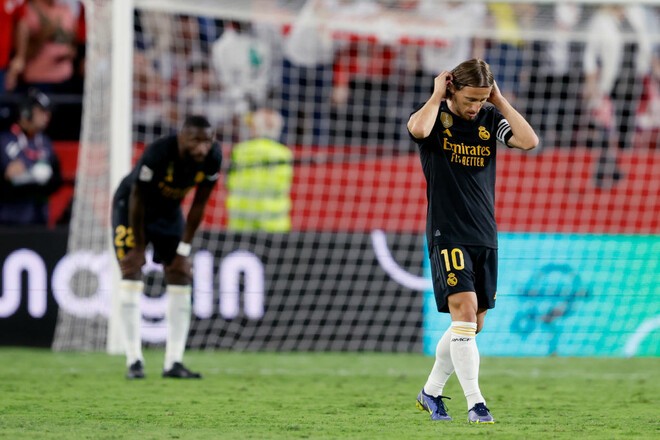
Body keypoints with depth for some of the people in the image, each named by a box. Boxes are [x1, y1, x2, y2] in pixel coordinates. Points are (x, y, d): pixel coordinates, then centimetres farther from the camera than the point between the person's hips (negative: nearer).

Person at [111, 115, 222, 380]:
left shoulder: (212, 158, -23)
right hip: (130, 206, -5)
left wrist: (184, 250, -8)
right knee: (132, 271, -16)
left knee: (180, 276, -2)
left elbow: (198, 205, -10)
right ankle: (134, 361, -15)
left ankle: (173, 362, 1)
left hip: (168, 211, 5)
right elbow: (137, 199, -26)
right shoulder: (158, 154, -38)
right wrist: (138, 247, -18)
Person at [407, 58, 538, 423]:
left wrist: (499, 100, -6)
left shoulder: (490, 119, 6)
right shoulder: (434, 116, -5)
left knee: (473, 323, 10)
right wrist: (437, 94, -15)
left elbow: (529, 141, -10)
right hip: (447, 234, -5)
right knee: (464, 311, -18)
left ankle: (431, 392, 26)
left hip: (485, 236, 5)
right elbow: (418, 129, -30)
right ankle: (475, 403, -18)